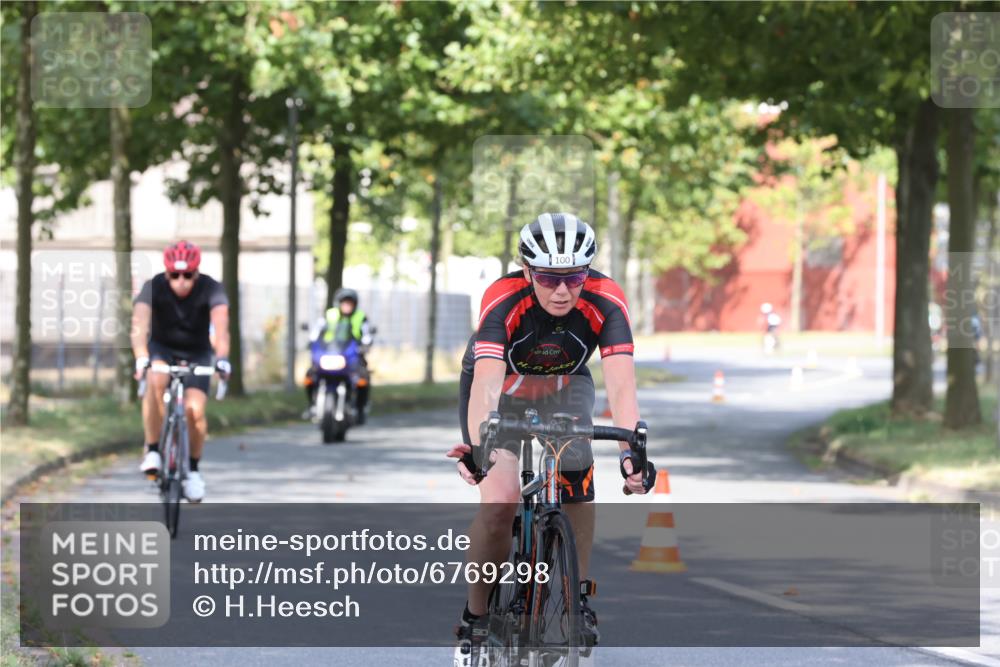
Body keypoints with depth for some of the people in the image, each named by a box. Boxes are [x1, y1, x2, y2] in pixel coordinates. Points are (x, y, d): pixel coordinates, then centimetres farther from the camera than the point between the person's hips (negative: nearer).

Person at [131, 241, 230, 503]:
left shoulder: (210, 289, -23)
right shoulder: (154, 287, -23)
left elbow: (221, 326, -38)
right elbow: (139, 324, -38)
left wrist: (222, 358, -57)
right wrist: (141, 358, -56)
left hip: (197, 353, 0)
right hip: (162, 348, 0)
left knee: (194, 410, -19)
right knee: (156, 382, -34)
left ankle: (193, 469, 6)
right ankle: (152, 451, -21)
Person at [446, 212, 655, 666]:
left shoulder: (605, 301, -29)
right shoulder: (503, 300, -35)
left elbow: (621, 383, -38)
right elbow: (486, 382, -45)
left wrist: (631, 450, -52)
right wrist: (475, 446, -61)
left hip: (563, 389, 2)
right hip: (502, 390, -2)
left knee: (577, 491, -16)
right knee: (501, 497, -20)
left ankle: (578, 595, 8)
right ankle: (476, 618, -5)